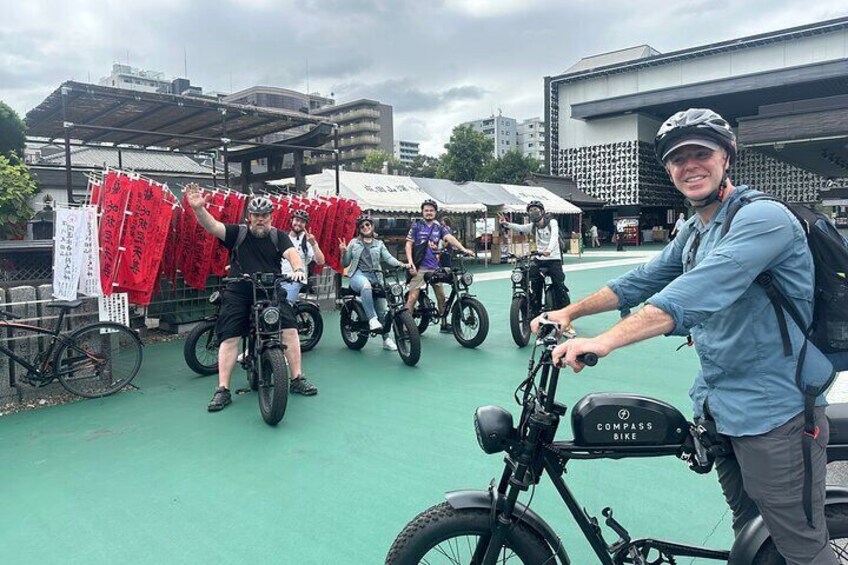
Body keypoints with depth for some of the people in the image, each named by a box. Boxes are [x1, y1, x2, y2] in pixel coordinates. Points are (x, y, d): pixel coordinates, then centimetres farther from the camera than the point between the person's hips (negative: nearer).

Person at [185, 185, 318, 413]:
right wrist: (198, 208, -30)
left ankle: (297, 380, 4)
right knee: (229, 338, -6)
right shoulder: (238, 233, 3)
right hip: (238, 295, -1)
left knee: (290, 330, -10)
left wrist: (298, 269, -31)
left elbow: (291, 253, -9)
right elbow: (212, 226, -11)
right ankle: (223, 390, 4)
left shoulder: (278, 237, 7)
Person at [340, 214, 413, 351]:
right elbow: (345, 264, 14)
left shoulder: (379, 244, 19)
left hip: (374, 276, 2)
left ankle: (386, 339, 8)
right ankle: (372, 319, -38)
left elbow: (389, 258, 3)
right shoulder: (354, 242, 15)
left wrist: (401, 264, -17)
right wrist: (343, 252, -6)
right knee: (366, 285, -40)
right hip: (358, 275, -2)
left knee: (382, 309, -3)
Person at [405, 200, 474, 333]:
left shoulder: (439, 227, 11)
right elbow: (409, 244, 0)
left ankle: (444, 324, 21)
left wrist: (463, 249, -22)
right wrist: (410, 262, -14)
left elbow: (450, 238, -5)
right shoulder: (417, 226, 3)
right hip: (419, 266, -4)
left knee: (441, 296, 8)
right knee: (413, 296, -11)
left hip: (435, 266, 4)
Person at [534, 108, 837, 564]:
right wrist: (570, 311, 5)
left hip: (772, 408, -8)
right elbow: (642, 281, 13)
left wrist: (606, 341, -42)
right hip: (718, 402, 8)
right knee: (747, 527, 22)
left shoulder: (761, 218, -20)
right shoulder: (694, 230, 10)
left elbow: (697, 294, -35)